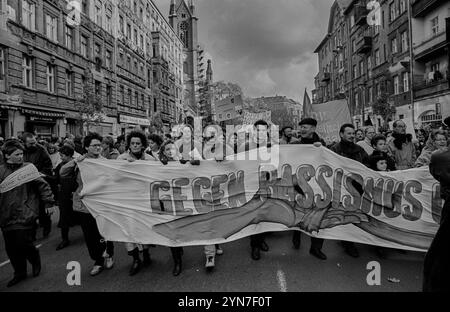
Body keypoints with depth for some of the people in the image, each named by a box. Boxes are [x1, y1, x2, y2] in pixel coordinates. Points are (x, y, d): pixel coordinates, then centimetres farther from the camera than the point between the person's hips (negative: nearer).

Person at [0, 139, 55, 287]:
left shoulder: (28, 168, -4)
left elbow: (43, 186, -3)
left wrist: (49, 203, -4)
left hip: (25, 215, -4)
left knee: (23, 244, -4)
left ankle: (35, 260, 28)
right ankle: (19, 273, 31)